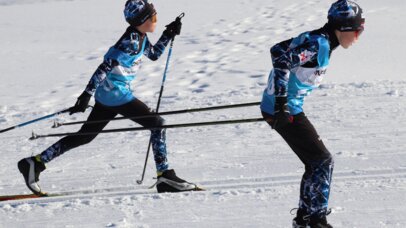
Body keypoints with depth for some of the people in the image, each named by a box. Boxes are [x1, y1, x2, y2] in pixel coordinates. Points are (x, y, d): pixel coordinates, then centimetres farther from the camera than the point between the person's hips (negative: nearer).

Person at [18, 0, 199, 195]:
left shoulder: (140, 38, 10)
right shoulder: (130, 41, -19)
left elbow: (154, 54, 30)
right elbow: (105, 67, -23)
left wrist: (169, 34, 18)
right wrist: (86, 95, -26)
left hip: (106, 95, 10)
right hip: (117, 94, -10)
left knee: (84, 137, 12)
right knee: (157, 124, -6)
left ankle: (35, 163, 12)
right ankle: (165, 176, -6)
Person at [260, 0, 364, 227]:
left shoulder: (320, 41, 10)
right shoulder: (319, 43, -19)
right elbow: (280, 53, -29)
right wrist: (281, 99, -30)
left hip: (286, 108, 10)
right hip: (285, 110, -10)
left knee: (316, 162, 16)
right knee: (324, 161, -5)